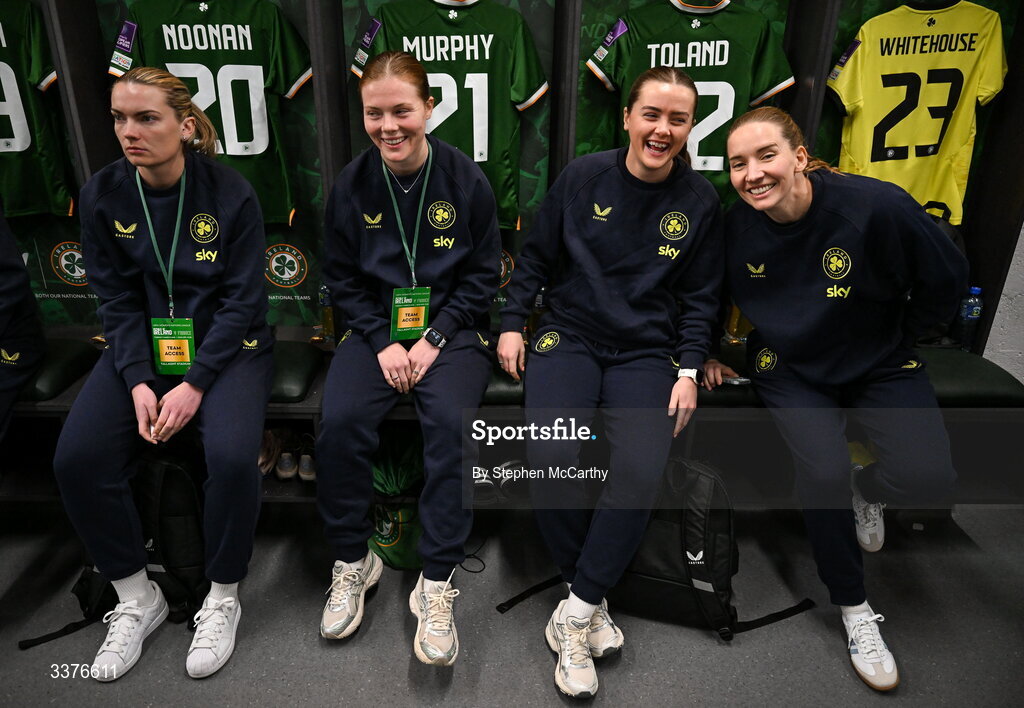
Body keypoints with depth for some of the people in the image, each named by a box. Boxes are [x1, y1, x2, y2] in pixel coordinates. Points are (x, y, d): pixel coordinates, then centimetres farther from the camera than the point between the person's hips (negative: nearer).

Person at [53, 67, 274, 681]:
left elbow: (242, 300, -11)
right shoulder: (103, 195, 0)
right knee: (77, 459, -18)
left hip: (226, 346, -3)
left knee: (231, 456, -29)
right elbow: (118, 300, 1)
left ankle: (222, 600, -2)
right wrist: (138, 382, -13)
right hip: (142, 347, 4)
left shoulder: (230, 193, -10)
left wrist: (195, 384, -19)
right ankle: (137, 599, 6)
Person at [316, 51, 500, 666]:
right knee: (340, 420, -23)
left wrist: (433, 339, -11)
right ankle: (353, 562, 0)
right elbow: (342, 278, 7)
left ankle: (437, 584, -15)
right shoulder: (352, 184, 2)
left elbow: (483, 276, 0)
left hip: (451, 328, -1)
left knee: (451, 420, -29)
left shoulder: (467, 180, -3)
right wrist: (383, 342, -8)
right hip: (375, 326, 2)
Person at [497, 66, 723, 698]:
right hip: (570, 336, 0)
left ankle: (576, 616, -8)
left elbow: (700, 299, 9)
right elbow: (536, 257, 10)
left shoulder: (700, 201, 4)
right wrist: (513, 323, 0)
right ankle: (591, 597, -1)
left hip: (647, 352, 1)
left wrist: (689, 369, -3)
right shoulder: (584, 177, 2)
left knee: (642, 470, -27)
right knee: (552, 455, -27)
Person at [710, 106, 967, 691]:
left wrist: (895, 339, 2)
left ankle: (868, 486, 20)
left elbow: (946, 279, -7)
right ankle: (854, 609, 5)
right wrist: (711, 354, 4)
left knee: (928, 476, -21)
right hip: (791, 369, 1)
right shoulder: (736, 226, -14)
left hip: (880, 366, 0)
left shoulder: (876, 205, -23)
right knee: (824, 472, -22)